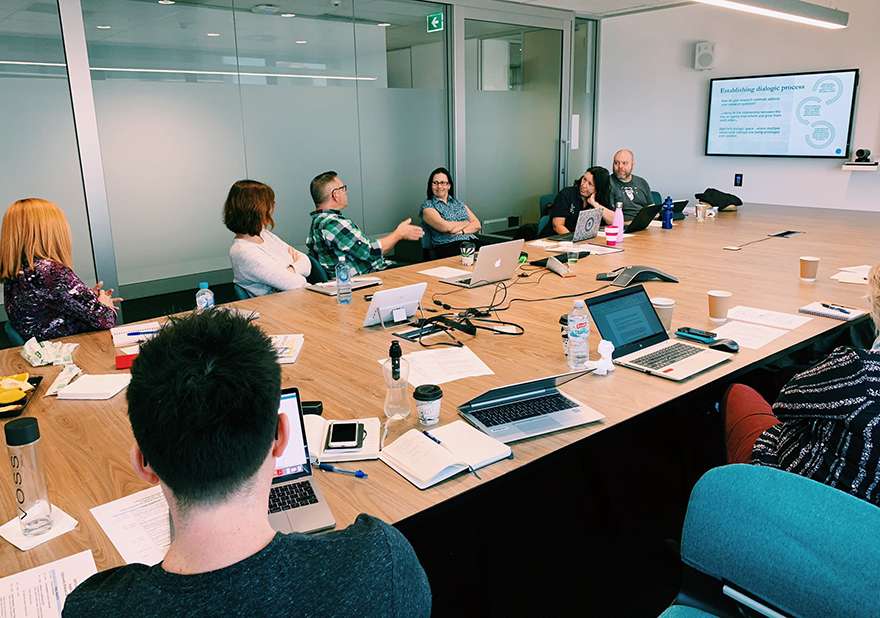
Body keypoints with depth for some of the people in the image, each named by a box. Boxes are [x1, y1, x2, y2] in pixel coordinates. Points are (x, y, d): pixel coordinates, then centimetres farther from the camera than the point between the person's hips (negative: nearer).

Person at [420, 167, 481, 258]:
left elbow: (477, 225, 13)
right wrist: (467, 223, 6)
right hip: (447, 246, -5)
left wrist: (461, 231, -7)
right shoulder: (427, 206, 7)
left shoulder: (459, 203, 24)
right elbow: (445, 227, -9)